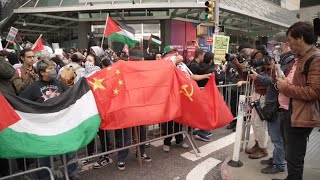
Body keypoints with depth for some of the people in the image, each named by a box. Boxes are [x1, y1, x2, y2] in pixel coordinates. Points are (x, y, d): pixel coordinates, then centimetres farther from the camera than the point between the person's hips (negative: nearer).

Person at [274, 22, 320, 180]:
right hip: (290, 112, 10)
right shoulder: (300, 58, 15)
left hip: (300, 117, -10)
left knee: (294, 158, 2)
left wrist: (286, 87, -17)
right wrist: (283, 82, 5)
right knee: (290, 155, 23)